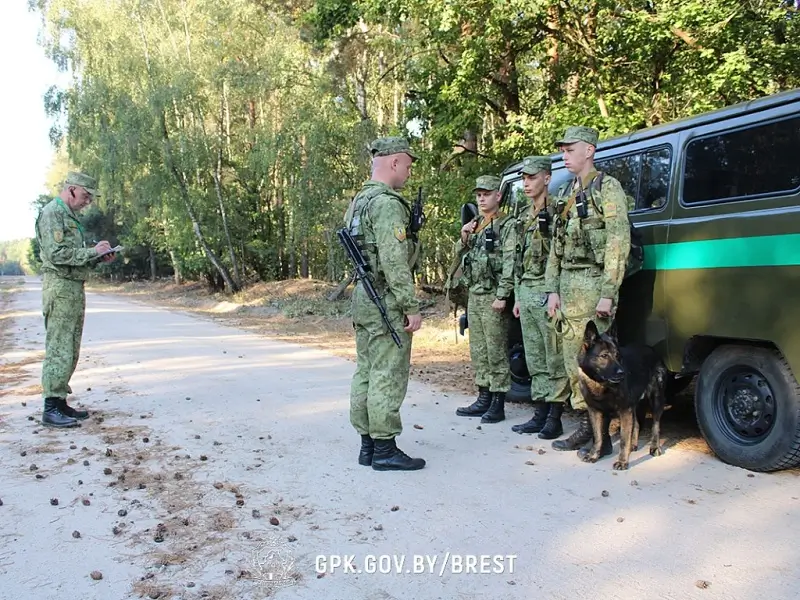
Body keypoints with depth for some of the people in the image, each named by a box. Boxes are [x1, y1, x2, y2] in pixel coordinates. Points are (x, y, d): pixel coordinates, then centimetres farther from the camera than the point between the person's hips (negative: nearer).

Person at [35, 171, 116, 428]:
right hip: (60, 288, -10)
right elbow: (57, 254, -19)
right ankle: (51, 409, -6)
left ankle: (60, 403, 18)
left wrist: (99, 258, 7)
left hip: (75, 287, 10)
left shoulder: (70, 215, 21)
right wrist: (93, 251, -14)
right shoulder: (52, 213, -9)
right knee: (59, 349, -9)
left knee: (70, 350, 11)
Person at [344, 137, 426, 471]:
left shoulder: (358, 201, 16)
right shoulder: (387, 202, -16)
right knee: (388, 376, -4)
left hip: (362, 297, 10)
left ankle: (368, 444, 19)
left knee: (366, 372, 12)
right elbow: (394, 261, -22)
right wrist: (412, 306, -19)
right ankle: (385, 449, 3)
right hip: (386, 300, -10)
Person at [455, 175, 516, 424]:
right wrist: (464, 238, 5)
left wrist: (502, 296, -21)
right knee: (478, 350, 12)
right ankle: (483, 398, 20)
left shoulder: (507, 225, -6)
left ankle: (498, 403, 3)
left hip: (493, 297, -8)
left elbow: (509, 263, -14)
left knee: (496, 350, -3)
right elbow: (463, 257, 23)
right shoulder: (475, 225, 18)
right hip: (474, 294, 8)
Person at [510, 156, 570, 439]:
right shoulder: (526, 219, 19)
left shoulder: (556, 213, -7)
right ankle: (540, 414, 18)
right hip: (526, 292, 9)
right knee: (535, 359, 11)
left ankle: (555, 417, 4)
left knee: (554, 357, -2)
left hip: (547, 292, -9)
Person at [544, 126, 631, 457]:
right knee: (572, 358, 9)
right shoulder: (565, 195, 18)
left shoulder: (607, 187, -4)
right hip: (568, 284, 8)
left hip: (594, 282, -7)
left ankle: (602, 434, 4)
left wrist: (608, 293, -17)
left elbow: (619, 242, -12)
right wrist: (553, 289, 11)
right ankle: (585, 424, 19)